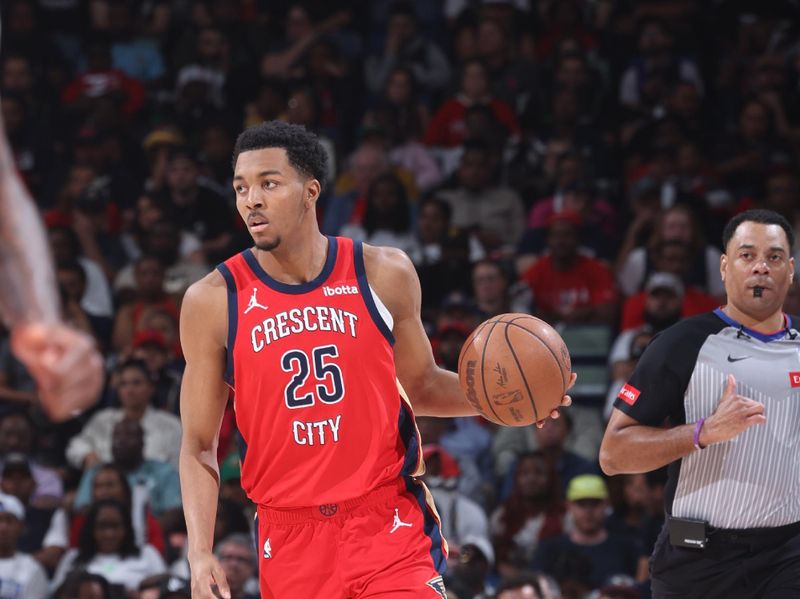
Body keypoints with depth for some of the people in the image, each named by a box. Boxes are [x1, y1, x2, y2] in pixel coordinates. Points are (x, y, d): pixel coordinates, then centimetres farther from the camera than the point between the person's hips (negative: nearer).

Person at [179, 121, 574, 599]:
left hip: (390, 524, 0)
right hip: (290, 537, 1)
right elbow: (199, 444, 2)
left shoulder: (384, 274, 0)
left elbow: (421, 385, 15)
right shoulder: (213, 301, -3)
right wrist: (200, 555, -8)